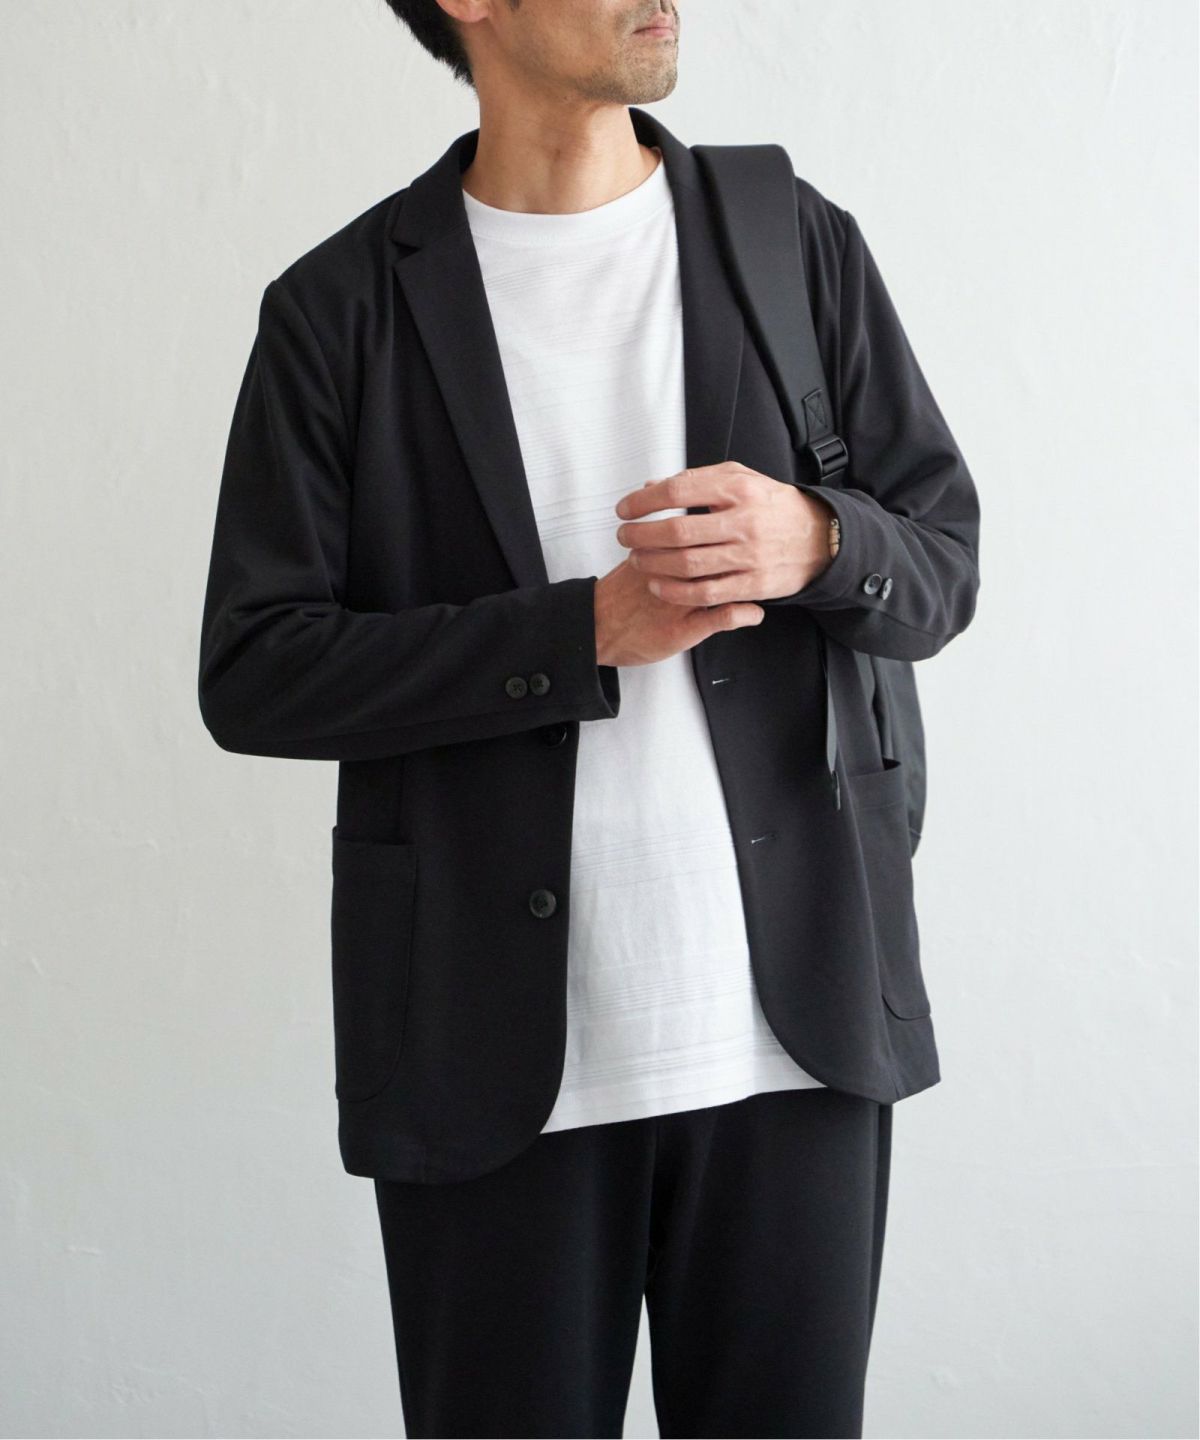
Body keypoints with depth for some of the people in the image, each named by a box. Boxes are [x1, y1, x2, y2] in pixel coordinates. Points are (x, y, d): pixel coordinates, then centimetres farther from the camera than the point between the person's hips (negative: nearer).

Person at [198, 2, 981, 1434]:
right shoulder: (341, 309, 0)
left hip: (795, 1019, 2)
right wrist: (585, 631, -15)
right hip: (498, 1045, -1)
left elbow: (943, 565, 9)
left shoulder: (800, 243, 6)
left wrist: (816, 542, -15)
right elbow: (252, 673, -4)